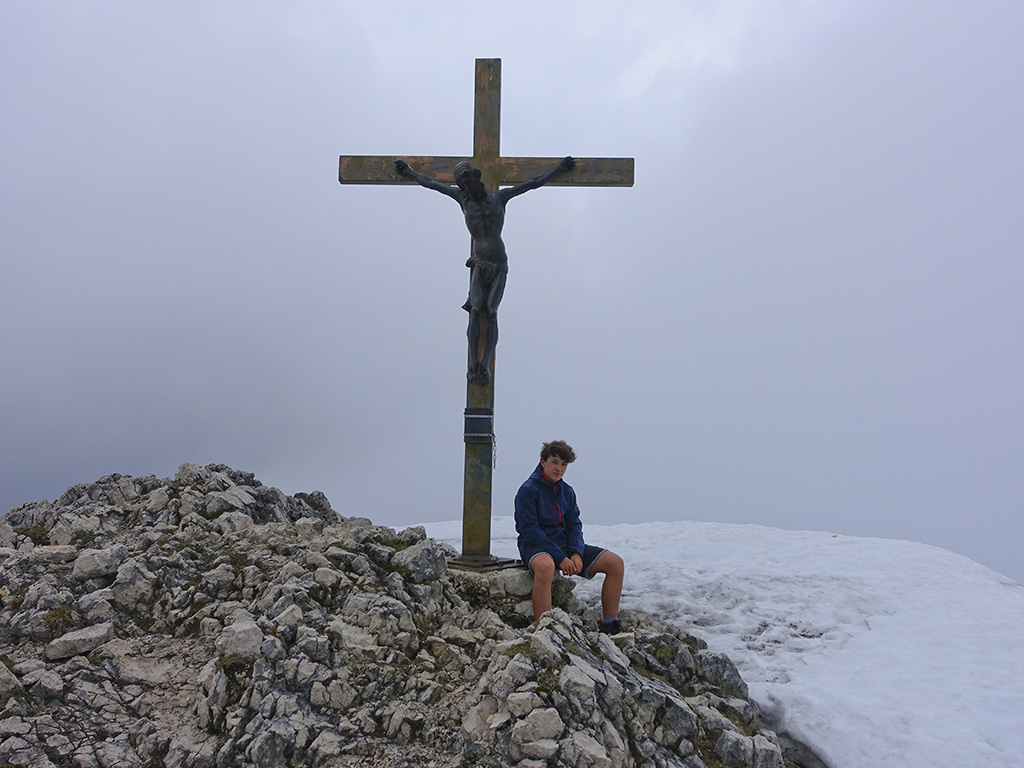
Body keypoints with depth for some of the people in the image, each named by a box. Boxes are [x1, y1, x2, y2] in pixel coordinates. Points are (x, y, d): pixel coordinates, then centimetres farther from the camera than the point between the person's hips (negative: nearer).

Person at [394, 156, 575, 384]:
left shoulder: (499, 197, 2)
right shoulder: (462, 197, 5)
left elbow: (534, 183, 9)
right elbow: (431, 183, 17)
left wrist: (560, 168, 12)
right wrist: (408, 172, 26)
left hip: (499, 265, -1)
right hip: (479, 264, 1)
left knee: (491, 313, -11)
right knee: (475, 310, -16)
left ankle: (485, 364, -18)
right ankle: (473, 363, -22)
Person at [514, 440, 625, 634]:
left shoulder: (567, 491, 10)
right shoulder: (528, 490, -10)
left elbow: (574, 525, 9)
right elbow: (530, 530, -16)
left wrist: (576, 553, -12)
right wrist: (560, 558, -22)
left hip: (565, 544, 7)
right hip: (535, 545, -7)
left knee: (616, 563, -7)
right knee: (545, 566, -44)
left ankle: (610, 625, 0)